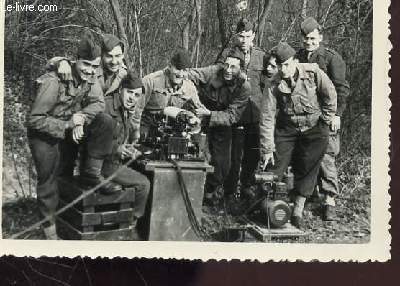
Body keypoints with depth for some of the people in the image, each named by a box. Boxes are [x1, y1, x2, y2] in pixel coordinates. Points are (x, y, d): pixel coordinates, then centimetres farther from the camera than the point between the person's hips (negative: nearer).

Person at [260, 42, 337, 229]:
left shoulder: (313, 72, -14)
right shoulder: (275, 85, -10)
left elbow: (330, 95, -1)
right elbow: (268, 117, -10)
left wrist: (325, 120, 1)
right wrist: (268, 148, -12)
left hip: (314, 128, -1)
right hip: (287, 129, 1)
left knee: (307, 170, -1)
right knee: (276, 167, -2)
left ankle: (298, 211, 10)